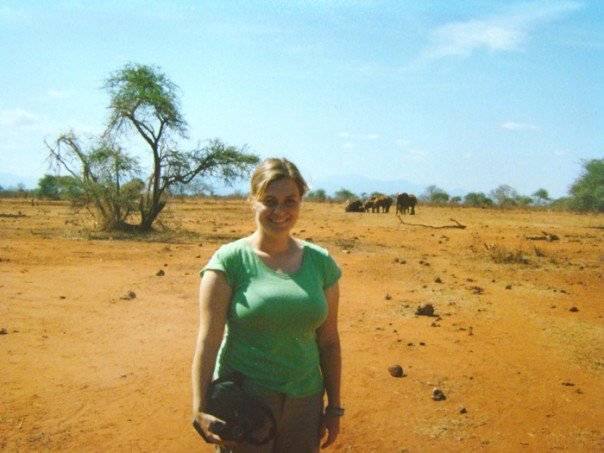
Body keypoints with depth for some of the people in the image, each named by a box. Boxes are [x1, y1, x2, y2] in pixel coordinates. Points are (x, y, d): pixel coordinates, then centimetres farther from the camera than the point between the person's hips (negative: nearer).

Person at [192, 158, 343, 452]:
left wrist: (334, 406, 9)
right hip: (242, 400, -3)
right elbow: (208, 339, -13)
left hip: (304, 402, 4)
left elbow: (328, 340, 6)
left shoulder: (321, 262, 2)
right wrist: (200, 409, -19)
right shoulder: (229, 261, -9)